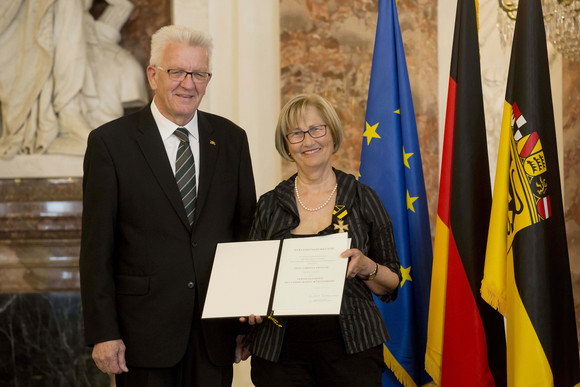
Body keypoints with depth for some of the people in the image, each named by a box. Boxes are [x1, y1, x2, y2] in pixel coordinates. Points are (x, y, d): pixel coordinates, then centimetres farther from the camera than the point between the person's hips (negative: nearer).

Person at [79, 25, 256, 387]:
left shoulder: (231, 139, 7)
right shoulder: (111, 142, -3)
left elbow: (247, 231, 10)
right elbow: (96, 248, -5)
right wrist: (103, 333, -9)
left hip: (217, 329, 3)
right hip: (146, 330, -3)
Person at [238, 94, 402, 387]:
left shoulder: (363, 198, 3)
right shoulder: (269, 205, 7)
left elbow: (391, 286, 6)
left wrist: (366, 267, -14)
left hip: (351, 348, -1)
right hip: (279, 350, 1)